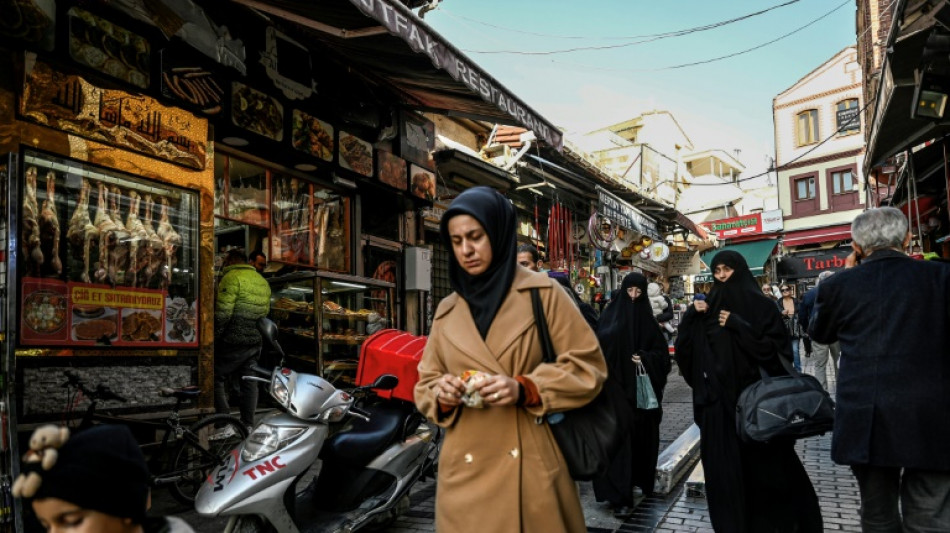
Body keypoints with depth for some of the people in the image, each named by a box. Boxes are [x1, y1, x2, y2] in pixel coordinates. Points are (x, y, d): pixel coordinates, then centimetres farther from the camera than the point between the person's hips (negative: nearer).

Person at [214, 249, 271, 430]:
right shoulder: (262, 281, 16)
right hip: (255, 340, 8)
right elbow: (265, 312, 17)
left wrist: (214, 337, -9)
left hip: (233, 340, -8)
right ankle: (248, 425, 16)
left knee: (217, 378, 1)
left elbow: (223, 312, -16)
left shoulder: (232, 277, -10)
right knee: (249, 381, 13)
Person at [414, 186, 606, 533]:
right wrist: (442, 394, -9)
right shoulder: (447, 310, 9)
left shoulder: (542, 293, -2)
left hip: (530, 468, -3)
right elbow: (425, 385, 14)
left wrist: (523, 389, -17)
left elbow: (587, 366, -3)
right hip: (465, 472, 3)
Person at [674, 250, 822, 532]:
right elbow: (684, 349, 6)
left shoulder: (760, 305, -2)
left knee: (762, 465, 5)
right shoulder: (706, 308, 8)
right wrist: (690, 316, -9)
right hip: (717, 400, 3)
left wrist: (738, 326, -17)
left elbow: (778, 349, -11)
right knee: (724, 469, 4)